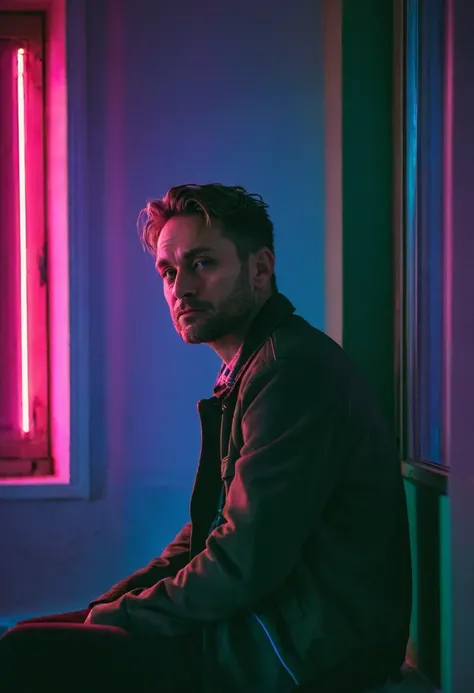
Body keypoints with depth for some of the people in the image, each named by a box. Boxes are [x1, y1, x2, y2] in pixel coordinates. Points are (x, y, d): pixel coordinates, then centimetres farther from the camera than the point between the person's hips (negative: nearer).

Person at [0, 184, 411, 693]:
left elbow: (245, 563, -22)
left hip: (304, 651, -10)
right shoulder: (245, 370, 17)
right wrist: (113, 603, 6)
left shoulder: (294, 367, -17)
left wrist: (119, 616, -9)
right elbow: (209, 529, 20)